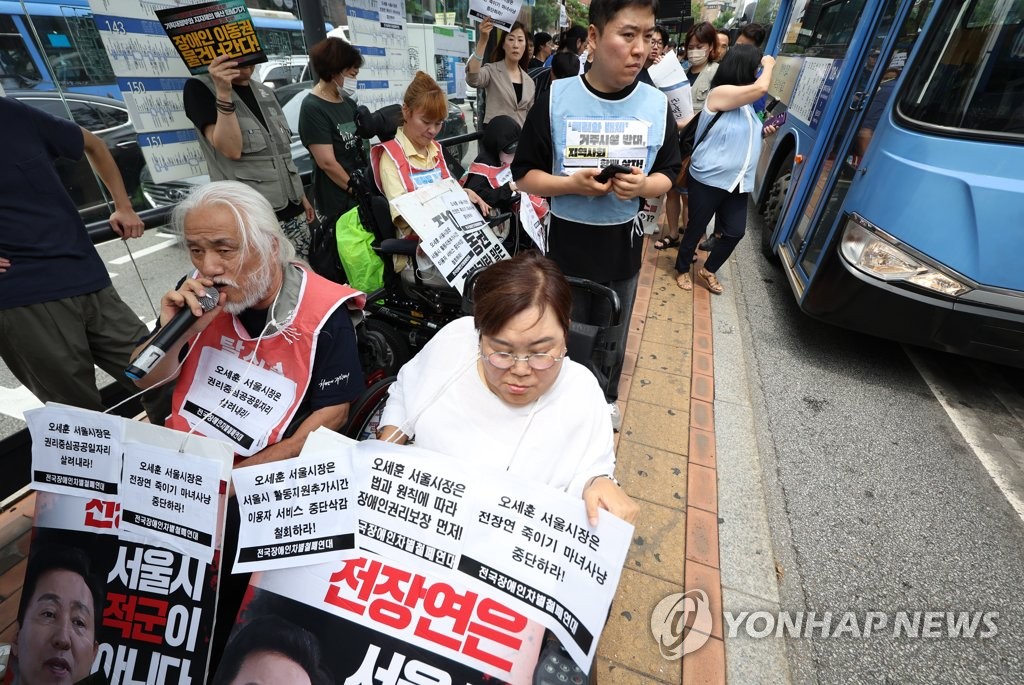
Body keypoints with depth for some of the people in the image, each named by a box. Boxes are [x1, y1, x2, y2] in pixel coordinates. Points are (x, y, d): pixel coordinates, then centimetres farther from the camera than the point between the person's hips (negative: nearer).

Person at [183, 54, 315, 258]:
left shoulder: (266, 92, 17)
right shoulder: (199, 88, -3)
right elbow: (231, 150, -16)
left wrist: (302, 196, 17)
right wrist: (223, 93, -23)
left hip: (292, 211, 6)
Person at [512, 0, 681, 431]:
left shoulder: (658, 105, -3)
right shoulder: (555, 99, -10)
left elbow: (667, 174, 6)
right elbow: (525, 176, -7)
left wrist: (644, 186, -18)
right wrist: (573, 185, -25)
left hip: (624, 245, 3)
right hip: (567, 242, -2)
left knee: (613, 336, 20)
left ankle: (605, 396, 48)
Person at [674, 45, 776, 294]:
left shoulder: (745, 103, 13)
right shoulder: (720, 93, -12)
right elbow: (761, 88, -19)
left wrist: (764, 132, 9)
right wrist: (768, 65, -3)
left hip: (737, 182, 8)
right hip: (708, 180, -8)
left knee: (735, 231, 8)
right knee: (696, 229, 6)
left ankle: (708, 270, 27)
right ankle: (682, 270, 26)